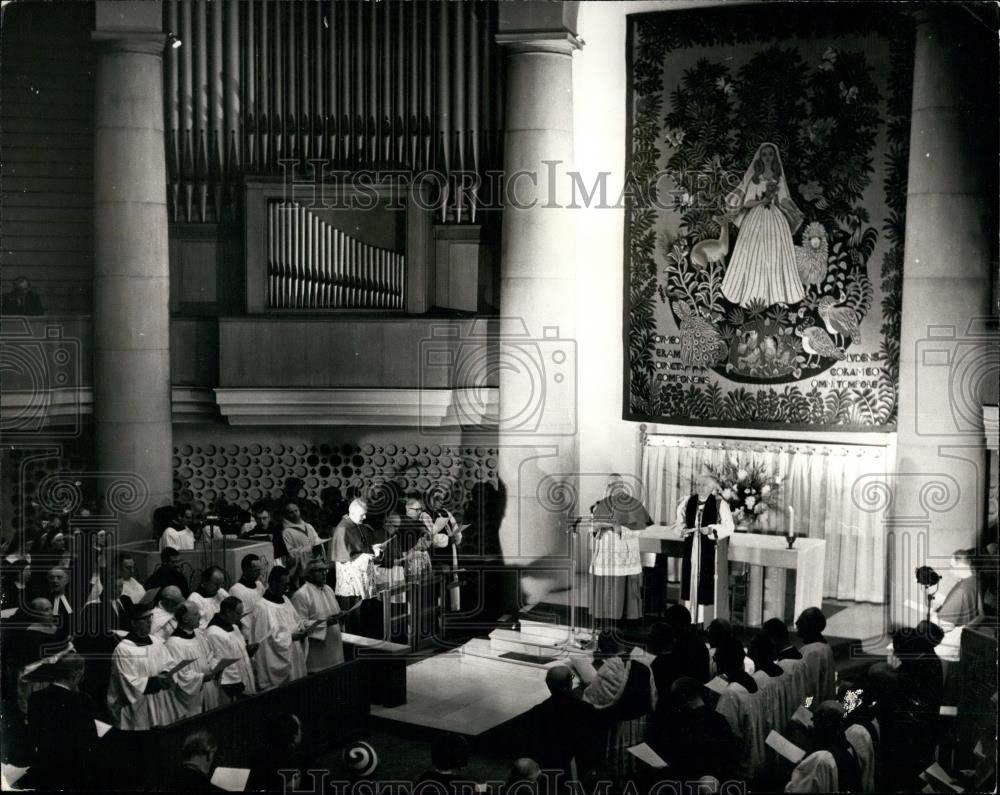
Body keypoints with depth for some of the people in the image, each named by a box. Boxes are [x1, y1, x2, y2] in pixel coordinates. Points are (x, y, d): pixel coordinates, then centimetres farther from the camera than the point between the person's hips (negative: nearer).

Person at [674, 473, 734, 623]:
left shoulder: (720, 504, -9)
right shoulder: (690, 502, 6)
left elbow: (729, 527, -8)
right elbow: (681, 520, 21)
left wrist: (711, 529, -21)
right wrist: (683, 528, 0)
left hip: (711, 550, -5)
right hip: (692, 548, 5)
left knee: (708, 583, -7)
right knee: (691, 581, 7)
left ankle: (709, 621, -1)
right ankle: (691, 619, 15)